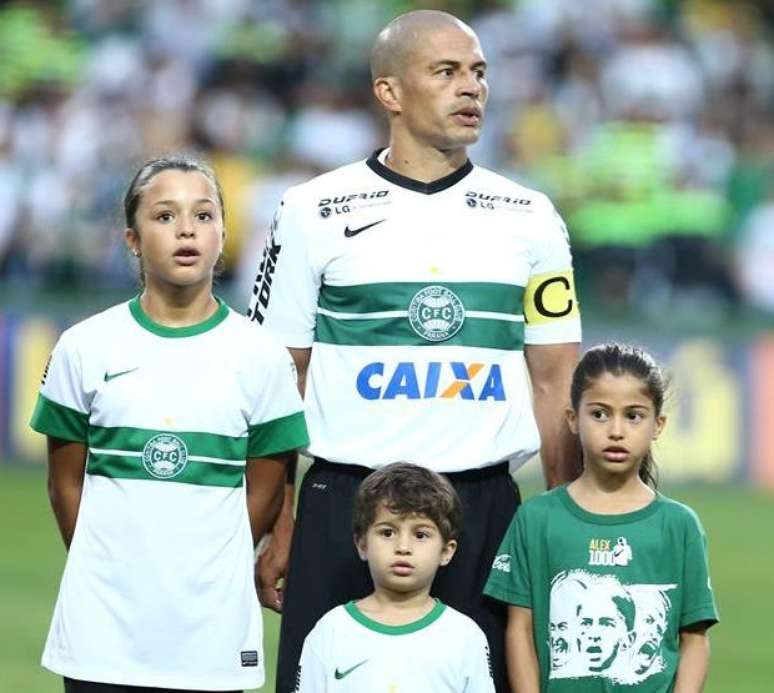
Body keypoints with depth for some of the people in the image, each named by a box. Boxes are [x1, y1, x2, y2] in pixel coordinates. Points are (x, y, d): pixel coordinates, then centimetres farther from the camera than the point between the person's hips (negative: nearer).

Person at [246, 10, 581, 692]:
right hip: (346, 502, -2)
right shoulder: (315, 213, 3)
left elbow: (556, 381, 11)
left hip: (485, 505, 2)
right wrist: (278, 532, 0)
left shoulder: (529, 219, 9)